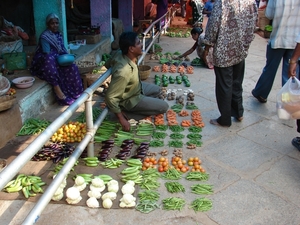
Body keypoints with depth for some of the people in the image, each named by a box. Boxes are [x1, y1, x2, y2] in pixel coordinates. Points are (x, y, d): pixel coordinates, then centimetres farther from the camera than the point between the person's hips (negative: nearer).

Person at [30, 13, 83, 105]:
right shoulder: (44, 36, -13)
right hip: (44, 62, -6)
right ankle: (57, 89, -41)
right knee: (49, 60, -41)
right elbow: (47, 54, -21)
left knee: (72, 67, -20)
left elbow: (63, 50, 11)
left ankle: (74, 93, -12)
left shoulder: (59, 35, 11)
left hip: (57, 61, 6)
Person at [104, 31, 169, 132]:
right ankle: (127, 113, -2)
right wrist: (121, 119, -29)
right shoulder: (123, 72, -40)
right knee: (164, 106, -2)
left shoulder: (121, 54, -16)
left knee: (156, 90, 26)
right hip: (130, 99, -9)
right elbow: (110, 97, -35)